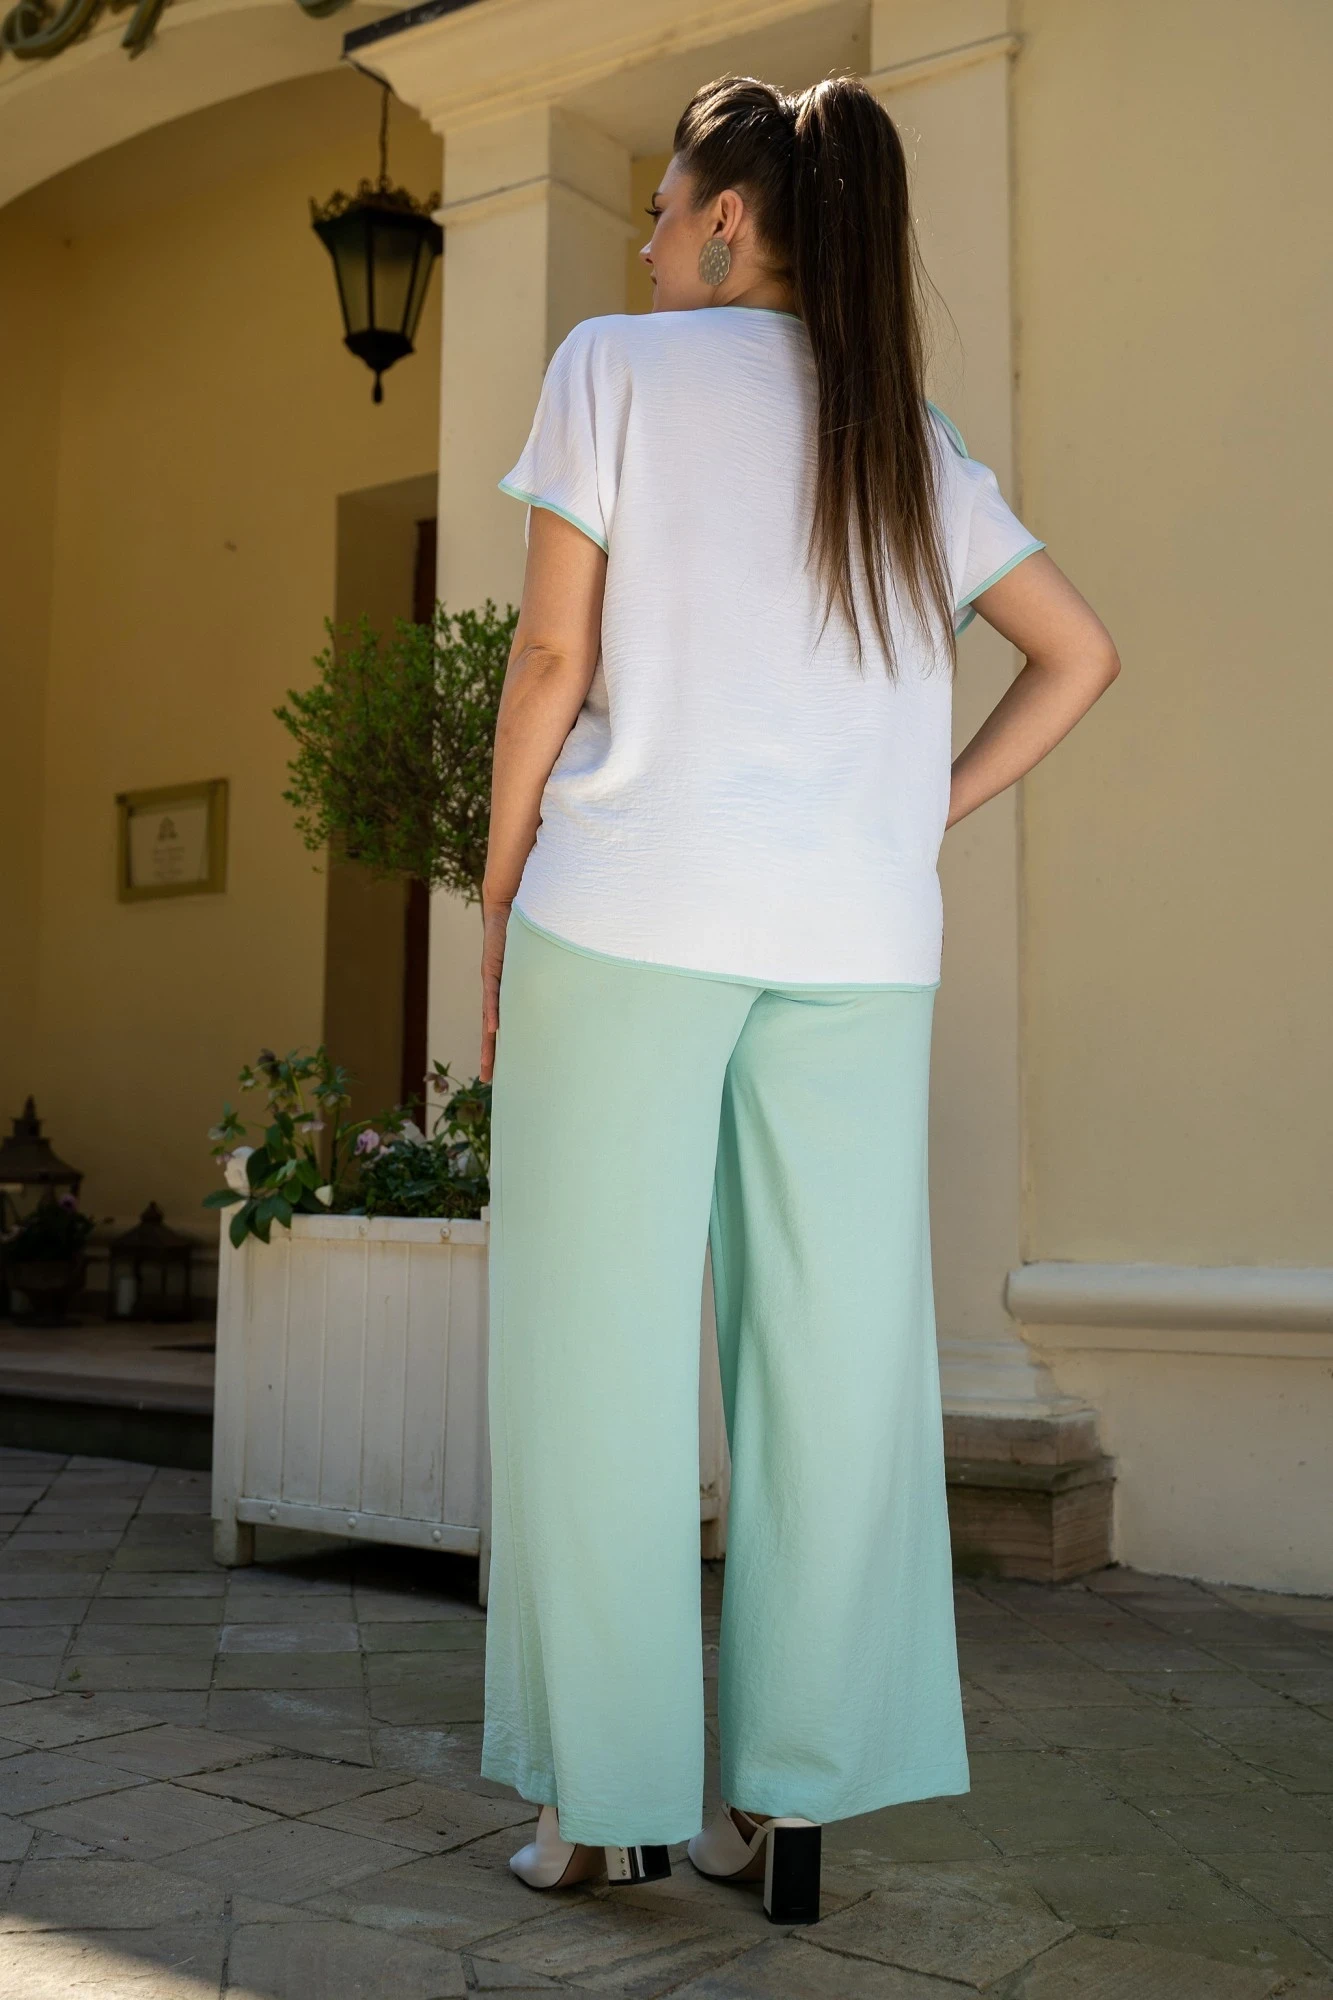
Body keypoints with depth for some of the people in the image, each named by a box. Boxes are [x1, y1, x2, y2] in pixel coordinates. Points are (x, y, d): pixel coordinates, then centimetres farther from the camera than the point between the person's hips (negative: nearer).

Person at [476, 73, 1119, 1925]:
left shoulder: (620, 364, 3)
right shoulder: (916, 436, 17)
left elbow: (552, 657, -2)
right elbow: (1081, 654, 19)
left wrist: (500, 899, 4)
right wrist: (933, 814, 14)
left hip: (636, 908, -4)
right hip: (860, 938, 4)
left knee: (600, 1353, 3)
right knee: (835, 1356, 5)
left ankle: (605, 1801, 9)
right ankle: (792, 1801, 11)